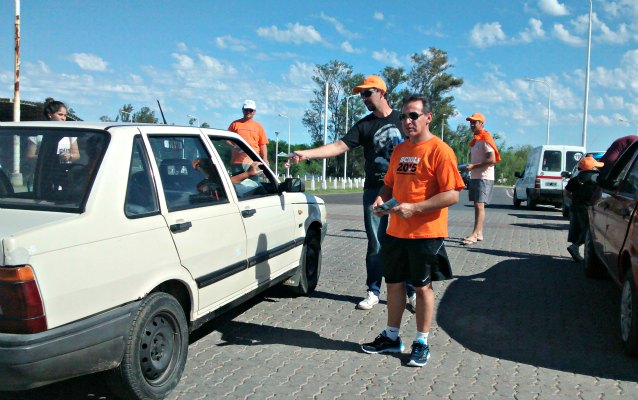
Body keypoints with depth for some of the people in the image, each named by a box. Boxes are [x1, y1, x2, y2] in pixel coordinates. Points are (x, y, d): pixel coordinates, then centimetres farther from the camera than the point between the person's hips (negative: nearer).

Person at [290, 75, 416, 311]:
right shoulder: (364, 125, 6)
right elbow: (340, 146, -5)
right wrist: (307, 154, -18)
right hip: (374, 191, 2)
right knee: (375, 245, 5)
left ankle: (413, 292, 12)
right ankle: (373, 292, 16)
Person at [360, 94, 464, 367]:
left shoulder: (439, 150, -12)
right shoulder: (399, 150, 11)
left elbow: (452, 195, -18)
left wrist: (414, 208, -23)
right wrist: (381, 199, -2)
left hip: (426, 234, -6)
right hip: (396, 232, 7)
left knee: (422, 287, 5)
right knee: (394, 283, 13)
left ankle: (421, 343, 20)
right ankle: (391, 337, 29)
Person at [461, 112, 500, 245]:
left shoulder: (485, 139, -11)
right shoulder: (474, 141, 17)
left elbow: (492, 160, -20)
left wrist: (473, 166, -21)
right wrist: (470, 167, 10)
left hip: (484, 178, -9)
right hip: (474, 177, 9)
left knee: (479, 205, -14)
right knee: (477, 206, 10)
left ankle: (474, 235, -19)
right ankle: (479, 233, 15)